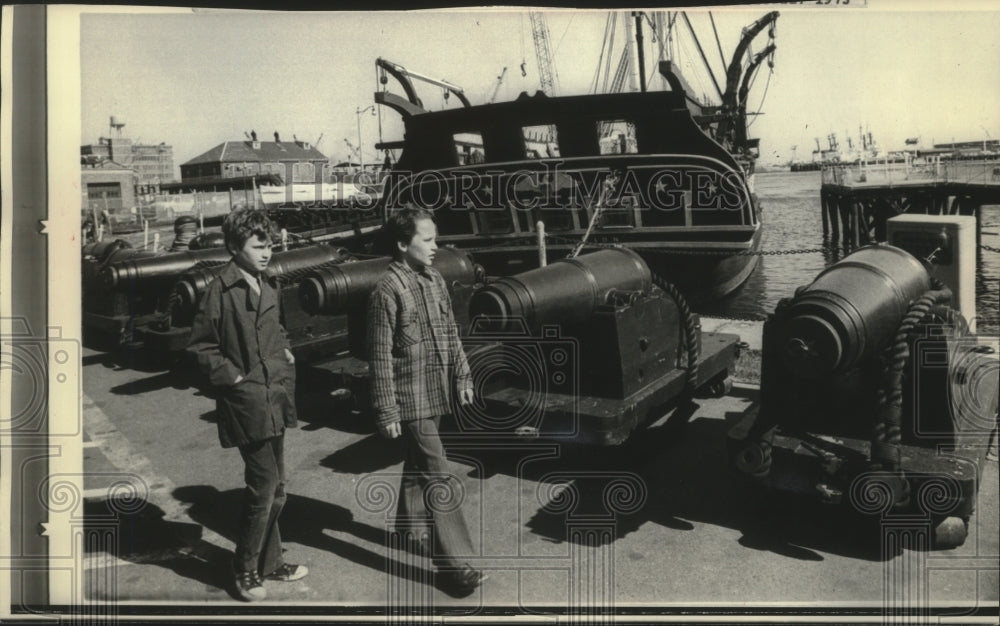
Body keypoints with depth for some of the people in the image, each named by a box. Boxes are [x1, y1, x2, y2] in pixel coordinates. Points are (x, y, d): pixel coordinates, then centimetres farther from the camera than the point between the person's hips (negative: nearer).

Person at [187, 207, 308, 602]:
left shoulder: (267, 286, 9)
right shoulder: (221, 290, -13)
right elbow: (200, 344, -10)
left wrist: (285, 355, 9)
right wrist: (231, 376, -14)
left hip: (276, 398, 8)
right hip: (246, 402, -8)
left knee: (275, 488, 15)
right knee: (264, 486, -6)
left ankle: (269, 562, 30)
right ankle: (245, 570, 12)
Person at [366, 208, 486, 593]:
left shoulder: (434, 280, 6)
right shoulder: (387, 291, -17)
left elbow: (450, 333, 16)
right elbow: (380, 358, -16)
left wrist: (462, 375, 15)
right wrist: (386, 412, -16)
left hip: (435, 394, 8)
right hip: (410, 399, -8)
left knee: (418, 465, 23)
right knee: (440, 480, -6)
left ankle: (410, 526, 43)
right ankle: (454, 562, 2)